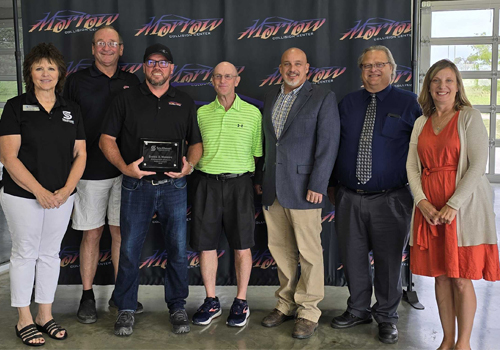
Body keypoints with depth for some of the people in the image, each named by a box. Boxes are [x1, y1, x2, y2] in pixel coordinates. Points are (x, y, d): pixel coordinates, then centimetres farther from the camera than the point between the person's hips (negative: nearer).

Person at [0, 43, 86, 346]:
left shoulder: (71, 110, 7)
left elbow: (80, 155, 6)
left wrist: (66, 189, -9)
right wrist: (39, 191, -17)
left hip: (62, 196, 4)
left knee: (50, 253, 12)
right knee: (25, 253, 5)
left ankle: (45, 315, 25)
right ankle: (24, 321, 18)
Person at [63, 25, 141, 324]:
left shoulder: (131, 82, 9)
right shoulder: (76, 81, 2)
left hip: (125, 170, 2)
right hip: (91, 170, -2)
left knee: (121, 232, 9)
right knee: (92, 233, 4)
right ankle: (87, 296, 17)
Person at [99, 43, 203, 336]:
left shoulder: (185, 102, 11)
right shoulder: (127, 99, 5)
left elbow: (196, 142, 12)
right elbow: (107, 139, 3)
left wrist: (189, 165, -9)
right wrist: (125, 167, -13)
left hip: (173, 186, 1)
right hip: (136, 185, -1)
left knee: (178, 249, 5)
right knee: (129, 250, 3)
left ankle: (177, 307, 21)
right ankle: (126, 309, 18)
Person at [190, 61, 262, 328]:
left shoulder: (252, 113, 4)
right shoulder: (201, 113, 8)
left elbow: (257, 153, 5)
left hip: (239, 183, -2)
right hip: (207, 183, 2)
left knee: (242, 246, 3)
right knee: (205, 244, 6)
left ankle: (241, 302, 19)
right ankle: (211, 301, 22)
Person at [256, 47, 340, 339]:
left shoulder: (323, 98, -3)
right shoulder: (271, 98, 15)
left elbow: (328, 145, -9)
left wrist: (317, 185, -15)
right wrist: (261, 179, 14)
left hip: (303, 189, -5)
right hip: (273, 190, 6)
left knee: (309, 253, 1)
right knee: (280, 250, 11)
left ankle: (308, 312, 12)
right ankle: (286, 304, 25)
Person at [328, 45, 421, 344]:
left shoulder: (408, 103, -1)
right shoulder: (348, 103, 9)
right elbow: (334, 145, 12)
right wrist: (332, 184, 10)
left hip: (391, 200, -3)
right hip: (349, 198, 3)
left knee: (389, 260, 7)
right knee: (353, 257, 12)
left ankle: (387, 317, 26)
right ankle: (358, 310, 31)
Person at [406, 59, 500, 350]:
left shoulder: (470, 117, -2)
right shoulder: (421, 123, 13)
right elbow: (412, 165, 7)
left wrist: (453, 205, -17)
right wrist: (422, 201, -9)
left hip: (463, 206, -4)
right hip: (430, 210, 4)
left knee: (461, 279, 1)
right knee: (440, 277, 10)